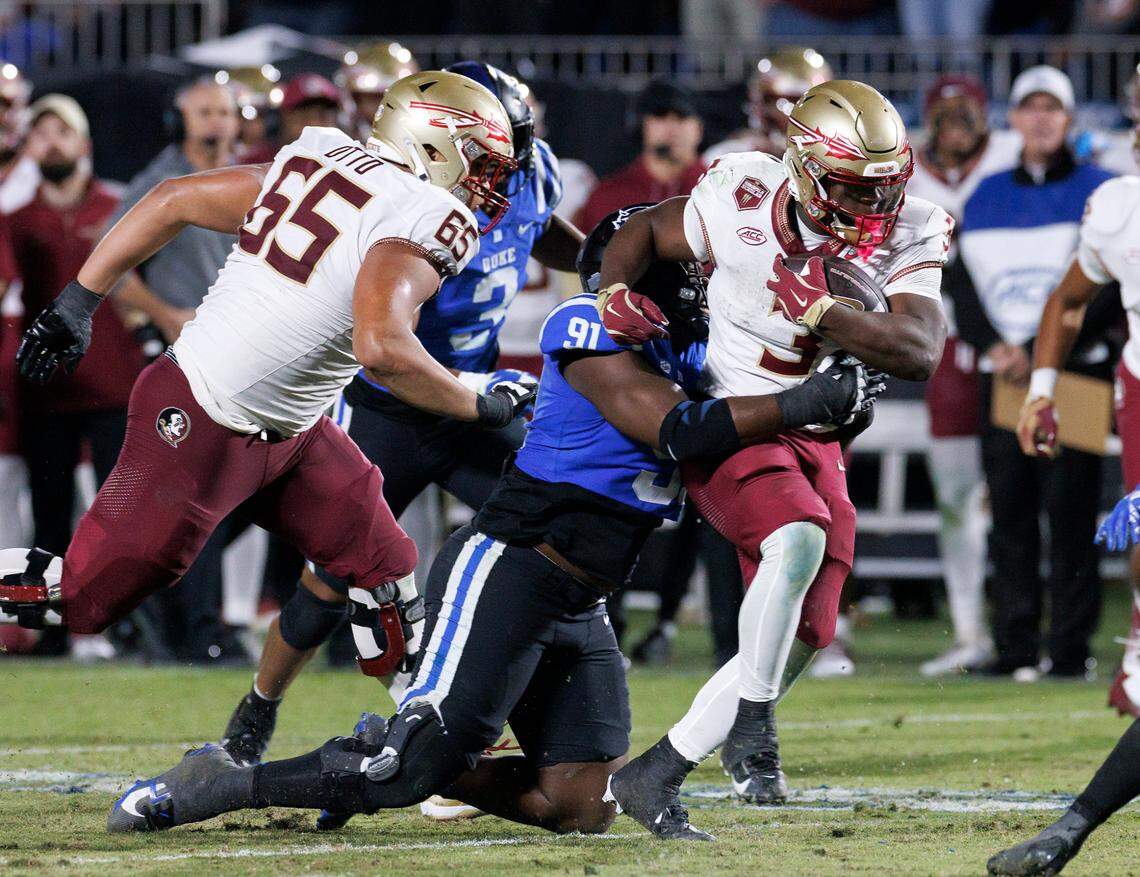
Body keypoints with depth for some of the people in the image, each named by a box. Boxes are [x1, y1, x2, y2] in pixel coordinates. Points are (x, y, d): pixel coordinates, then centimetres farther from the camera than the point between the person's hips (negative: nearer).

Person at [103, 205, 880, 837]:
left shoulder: (688, 356, 15)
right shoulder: (597, 334, -12)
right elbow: (676, 432, -22)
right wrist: (810, 403, -20)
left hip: (580, 610, 9)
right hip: (507, 574, -9)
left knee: (579, 808, -3)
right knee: (420, 759, -17)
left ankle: (382, 766, 11)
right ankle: (220, 785, -3)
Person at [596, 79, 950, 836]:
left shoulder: (905, 239, -10)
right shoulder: (742, 206, -15)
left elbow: (920, 353, -23)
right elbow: (645, 232, 3)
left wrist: (818, 312, -31)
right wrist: (614, 294, -16)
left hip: (814, 443, 5)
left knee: (802, 634, 0)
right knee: (799, 540, -34)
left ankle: (656, 774, 19)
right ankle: (752, 726, -22)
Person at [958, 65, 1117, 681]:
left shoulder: (1098, 193, 4)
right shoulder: (987, 198, 14)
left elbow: (1109, 293, -4)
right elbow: (963, 287, 11)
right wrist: (995, 346, -7)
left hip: (1075, 371, -3)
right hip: (1002, 375, 3)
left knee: (1069, 509, -8)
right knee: (1010, 512, 0)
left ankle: (1071, 647, -6)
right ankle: (1014, 647, 3)